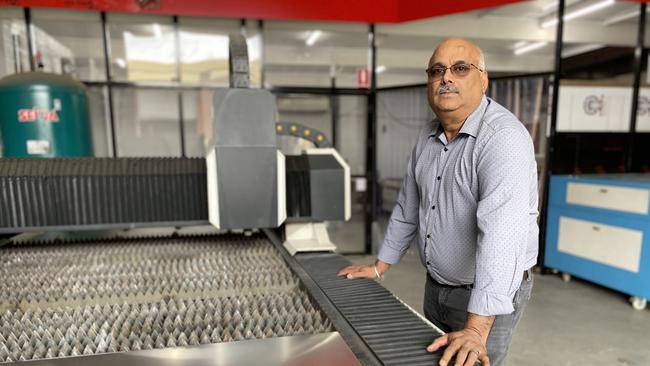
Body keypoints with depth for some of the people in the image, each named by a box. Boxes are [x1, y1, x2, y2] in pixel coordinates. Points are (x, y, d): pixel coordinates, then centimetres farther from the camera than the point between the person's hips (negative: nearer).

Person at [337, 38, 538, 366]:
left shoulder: (503, 138, -23)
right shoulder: (427, 137, 2)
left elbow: (501, 233, -33)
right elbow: (407, 207, 11)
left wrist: (476, 330, -38)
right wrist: (379, 267, 14)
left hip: (487, 296, -7)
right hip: (435, 286, 7)